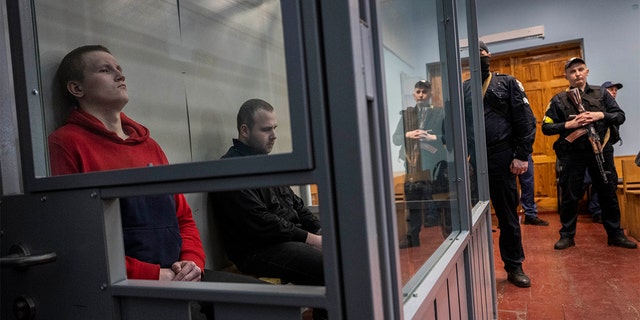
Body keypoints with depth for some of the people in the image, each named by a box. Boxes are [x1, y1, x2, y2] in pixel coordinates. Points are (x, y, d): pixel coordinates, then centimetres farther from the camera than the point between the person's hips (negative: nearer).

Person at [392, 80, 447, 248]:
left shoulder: (439, 112, 6)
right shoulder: (406, 114, 14)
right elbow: (395, 139, 10)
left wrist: (432, 137, -17)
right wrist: (408, 135, -9)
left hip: (433, 166, -2)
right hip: (412, 164, 3)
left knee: (433, 202, 0)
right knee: (412, 203, 7)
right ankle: (412, 238, 18)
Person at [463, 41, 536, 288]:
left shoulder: (508, 83, 7)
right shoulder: (462, 89, 12)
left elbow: (526, 121, 0)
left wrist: (522, 155, -9)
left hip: (501, 159, -1)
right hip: (471, 161, 2)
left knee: (508, 215, 7)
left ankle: (514, 266, 23)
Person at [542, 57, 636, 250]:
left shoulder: (600, 94, 9)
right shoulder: (558, 100, 1)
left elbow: (620, 116, 7)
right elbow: (546, 127, -2)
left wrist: (600, 115, -12)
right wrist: (569, 124, -16)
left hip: (601, 151, 2)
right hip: (572, 154, -2)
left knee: (608, 193, 9)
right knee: (569, 196, 3)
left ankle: (615, 234, 24)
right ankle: (567, 235, 15)